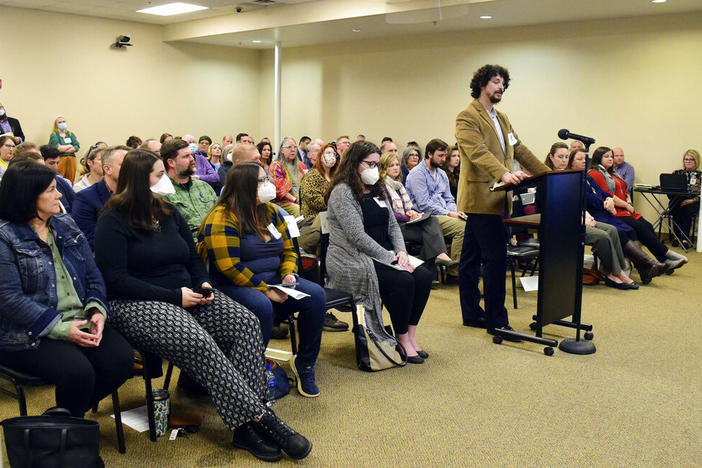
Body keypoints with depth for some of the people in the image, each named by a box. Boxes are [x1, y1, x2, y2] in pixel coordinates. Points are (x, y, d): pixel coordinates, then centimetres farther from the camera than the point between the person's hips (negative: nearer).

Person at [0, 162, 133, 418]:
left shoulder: (66, 225, 13)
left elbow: (93, 275, 12)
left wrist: (97, 310, -7)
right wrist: (61, 329, -20)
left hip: (81, 321, 6)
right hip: (29, 334, -6)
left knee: (122, 358, -17)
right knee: (78, 372, -29)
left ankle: (69, 415, 7)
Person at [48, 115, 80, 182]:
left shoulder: (70, 134, 17)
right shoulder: (54, 135, 7)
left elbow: (77, 147, 2)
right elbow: (57, 148, -10)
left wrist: (63, 148, -6)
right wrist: (70, 146, 0)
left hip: (71, 159, 3)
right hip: (60, 159, -3)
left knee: (70, 182, 0)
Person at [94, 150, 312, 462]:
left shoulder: (169, 213, 16)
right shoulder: (113, 221, -5)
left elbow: (194, 259, 22)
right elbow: (116, 279, -14)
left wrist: (203, 284, -1)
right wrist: (174, 296, -18)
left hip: (186, 295, 7)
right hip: (137, 305, -7)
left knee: (245, 322, -19)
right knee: (196, 341, -35)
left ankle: (246, 426, -24)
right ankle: (260, 418, -27)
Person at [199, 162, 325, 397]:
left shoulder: (271, 211, 12)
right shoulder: (222, 218, -12)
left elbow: (288, 249, 18)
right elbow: (229, 267, -20)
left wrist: (289, 274, -4)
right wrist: (265, 290, -21)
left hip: (273, 281, 7)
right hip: (233, 287, -7)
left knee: (315, 295, -16)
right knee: (262, 306, -38)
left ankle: (305, 364, -2)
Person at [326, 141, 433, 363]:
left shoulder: (377, 190, 18)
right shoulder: (342, 192, -9)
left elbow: (393, 226, 16)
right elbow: (357, 236, -18)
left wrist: (401, 251, -3)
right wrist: (390, 258, -19)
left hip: (385, 256, 8)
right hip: (354, 260, -8)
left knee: (424, 276, -14)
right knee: (403, 281, -28)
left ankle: (410, 335, -5)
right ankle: (402, 338, -10)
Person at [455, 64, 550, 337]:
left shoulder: (501, 118, 22)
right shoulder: (467, 117, -7)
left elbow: (520, 150, 22)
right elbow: (478, 152, -22)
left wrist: (548, 174, 15)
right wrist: (504, 174, -36)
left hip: (494, 199, 9)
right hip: (481, 197, -9)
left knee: (471, 258, 14)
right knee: (495, 258, -11)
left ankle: (471, 314, 21)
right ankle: (496, 321, -5)